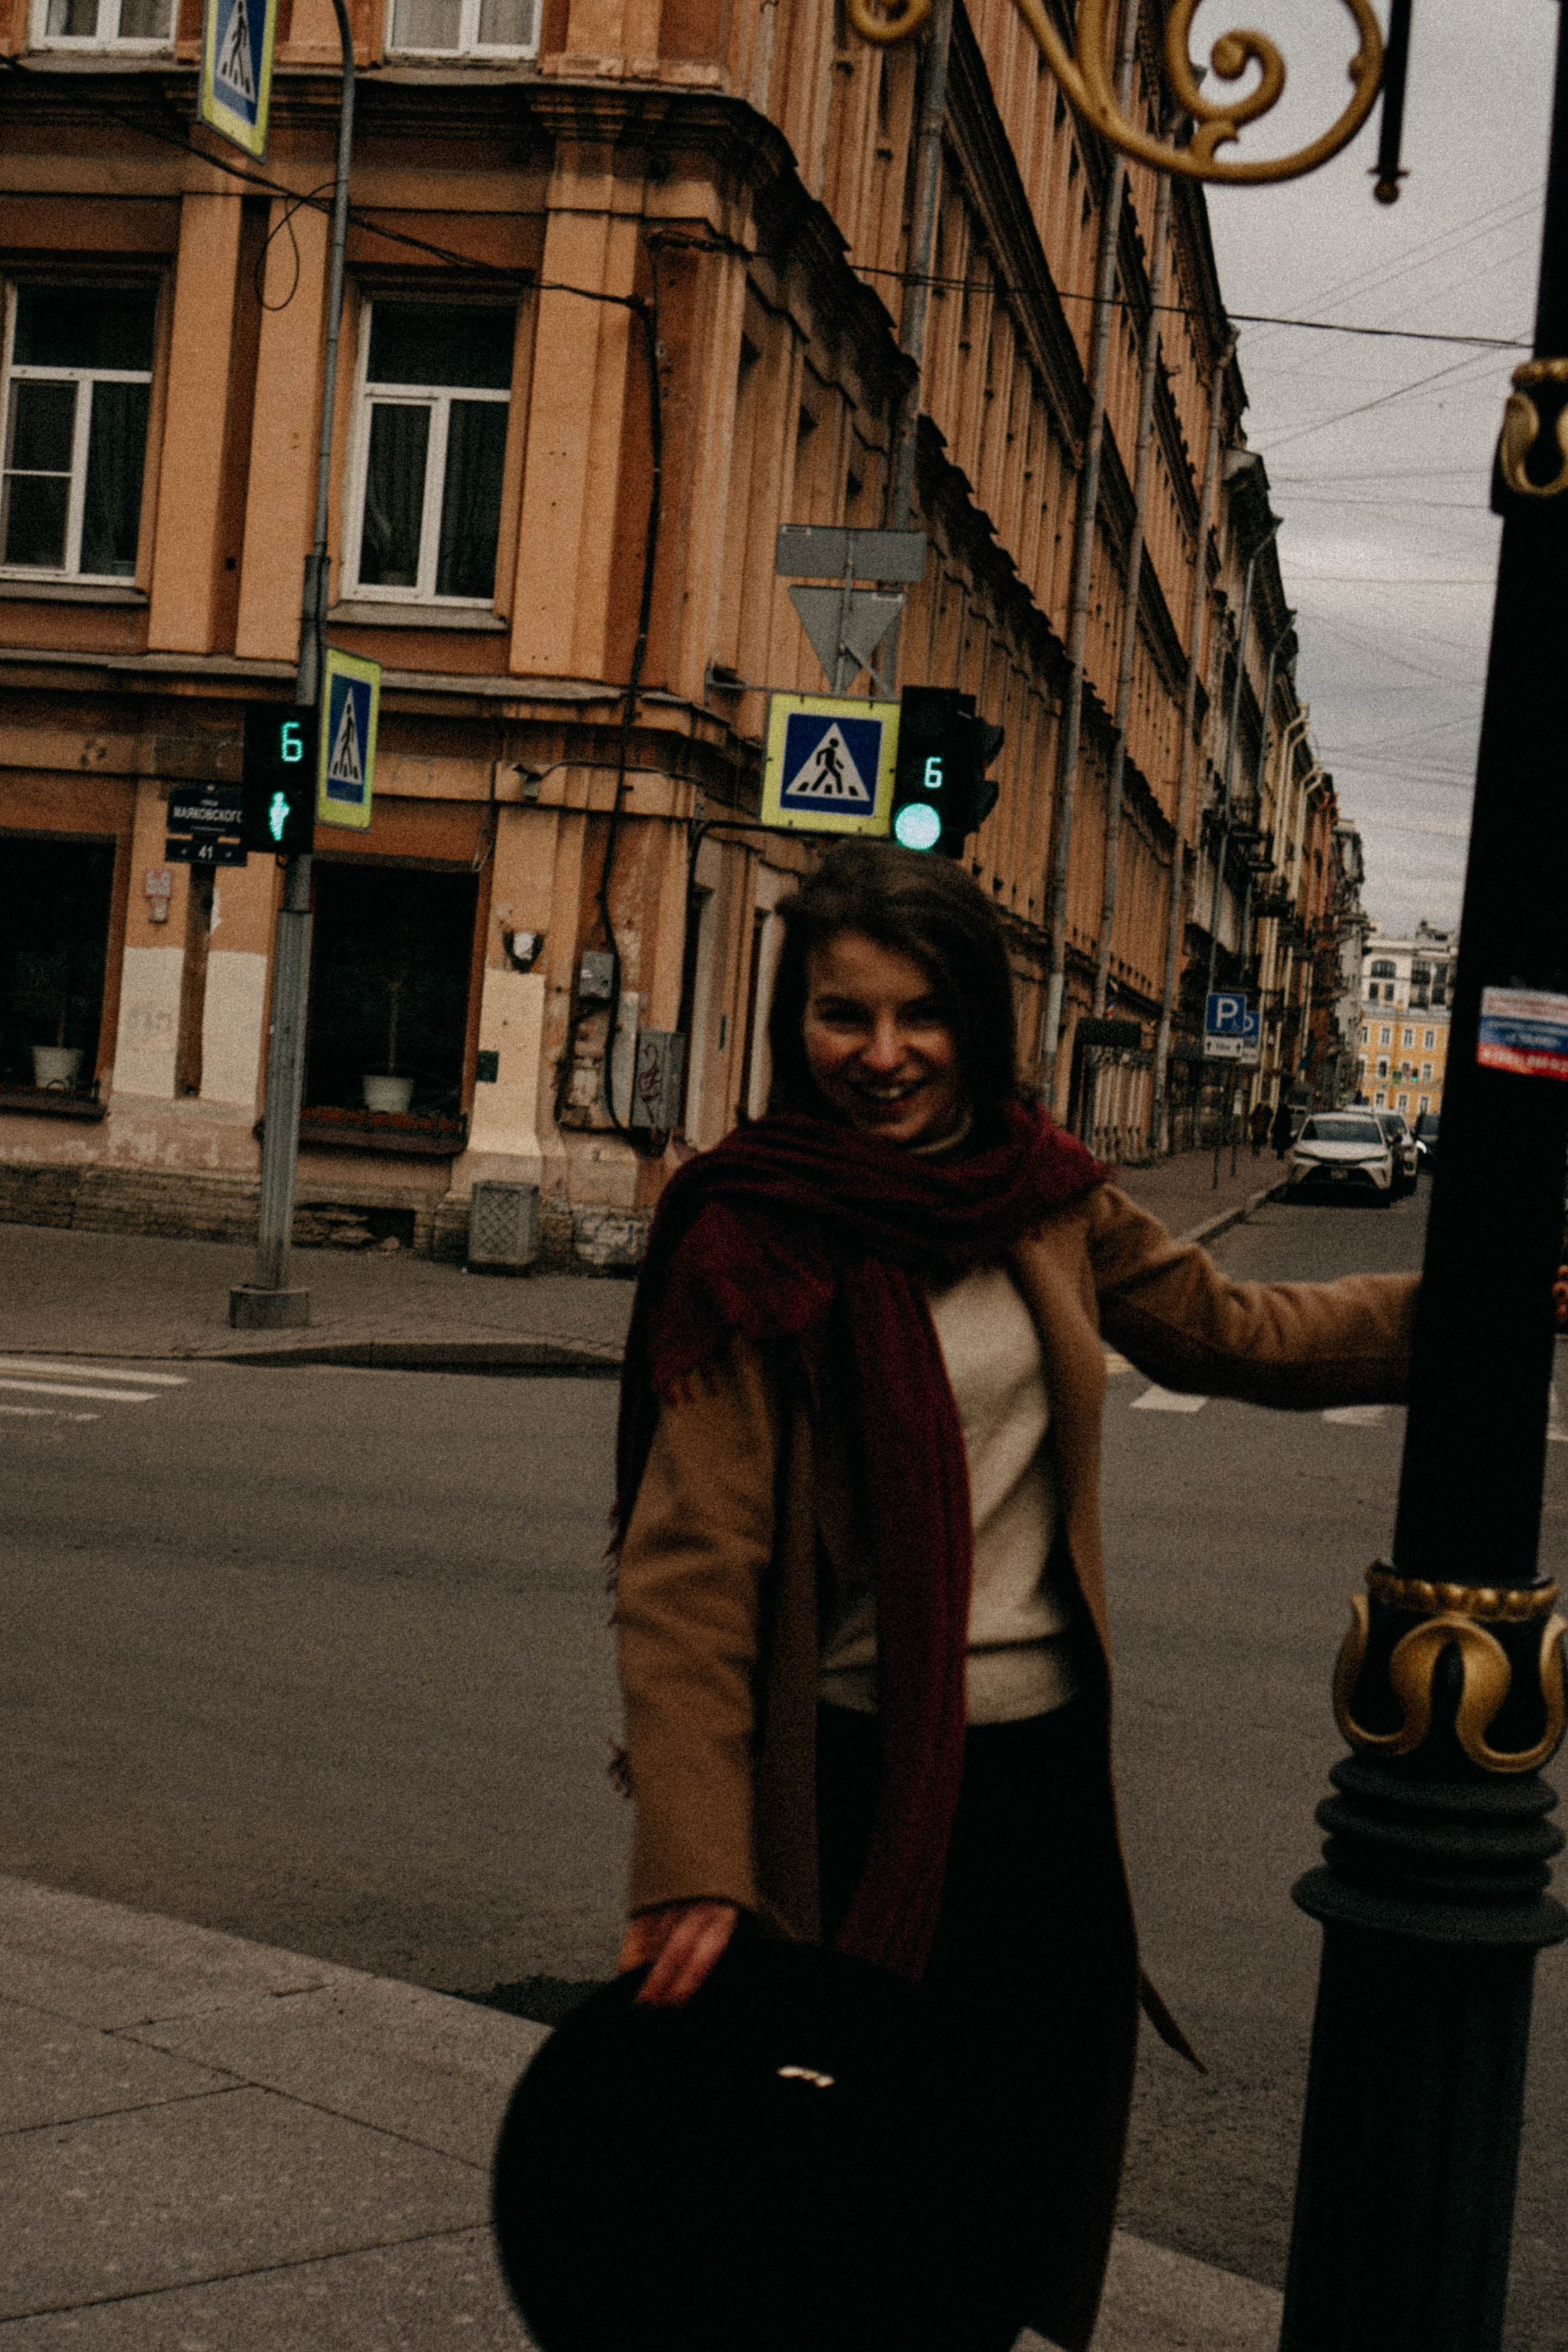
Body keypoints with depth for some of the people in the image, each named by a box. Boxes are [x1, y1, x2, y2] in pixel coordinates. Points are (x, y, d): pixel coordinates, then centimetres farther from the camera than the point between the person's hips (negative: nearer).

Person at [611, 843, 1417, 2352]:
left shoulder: (1042, 1196, 4)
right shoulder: (751, 1241, -13)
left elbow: (1232, 1331, 19)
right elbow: (687, 1572, -17)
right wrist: (695, 1873, -23)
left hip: (1047, 1769, 6)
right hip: (858, 1786, -5)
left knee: (1032, 2208, 16)